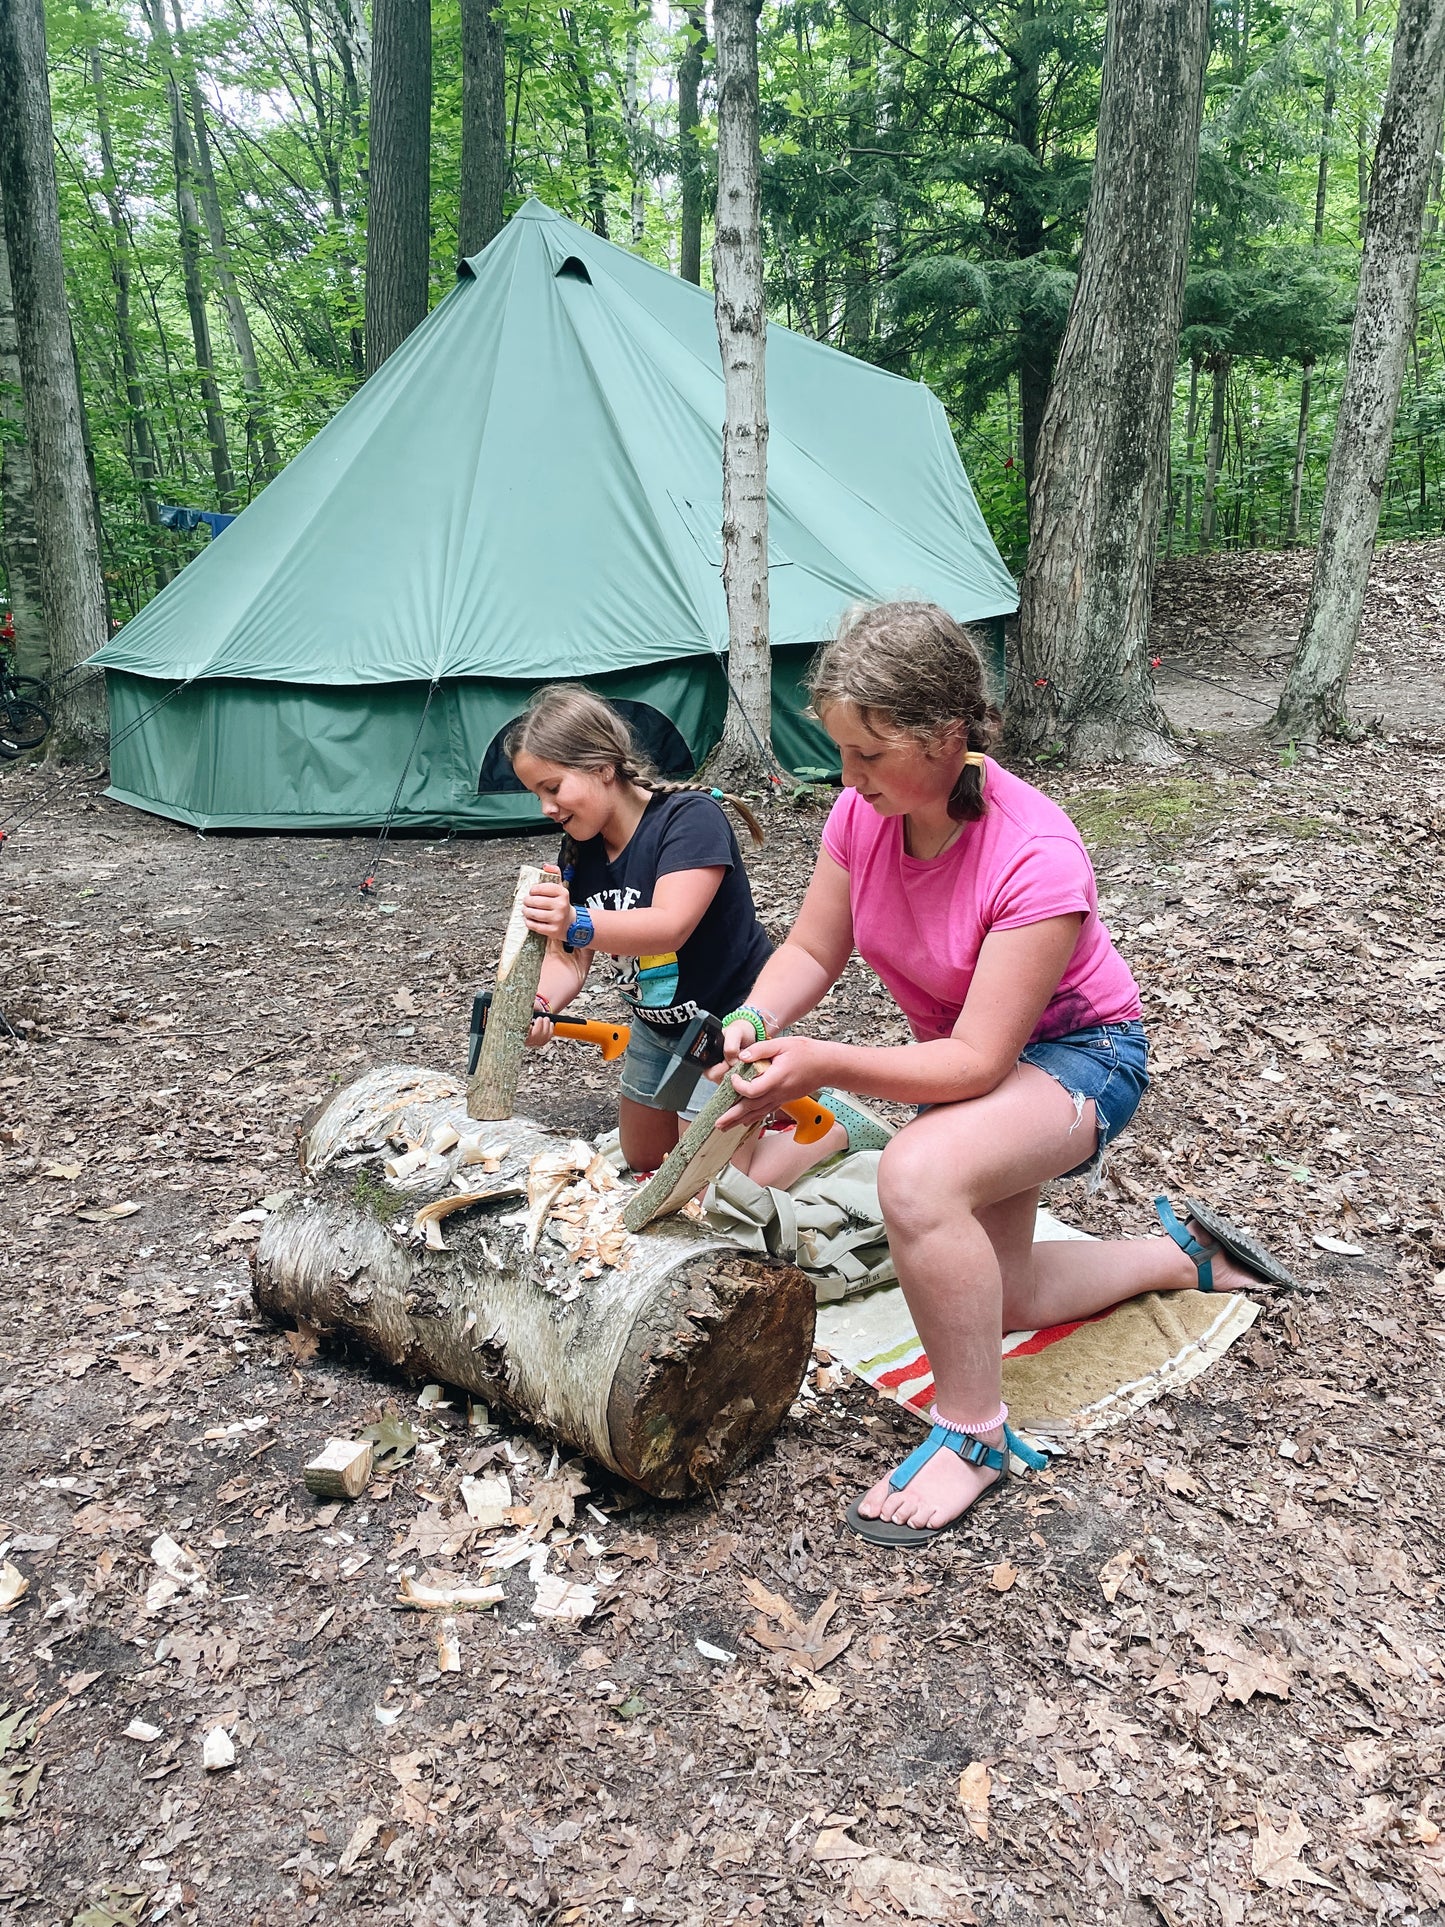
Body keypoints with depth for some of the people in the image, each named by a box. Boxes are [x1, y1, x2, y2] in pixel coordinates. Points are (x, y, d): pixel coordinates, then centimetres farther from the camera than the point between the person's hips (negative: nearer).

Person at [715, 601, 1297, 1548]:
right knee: (995, 1299, 17)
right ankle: (1182, 1251, 41)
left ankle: (973, 1432, -14)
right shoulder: (862, 813, -17)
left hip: (1079, 1052, -7)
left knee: (919, 1177, -37)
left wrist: (822, 1063, -44)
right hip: (963, 1051, 8)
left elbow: (975, 1062, -34)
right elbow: (812, 952, -7)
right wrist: (754, 1022, -27)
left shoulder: (1037, 858, -35)